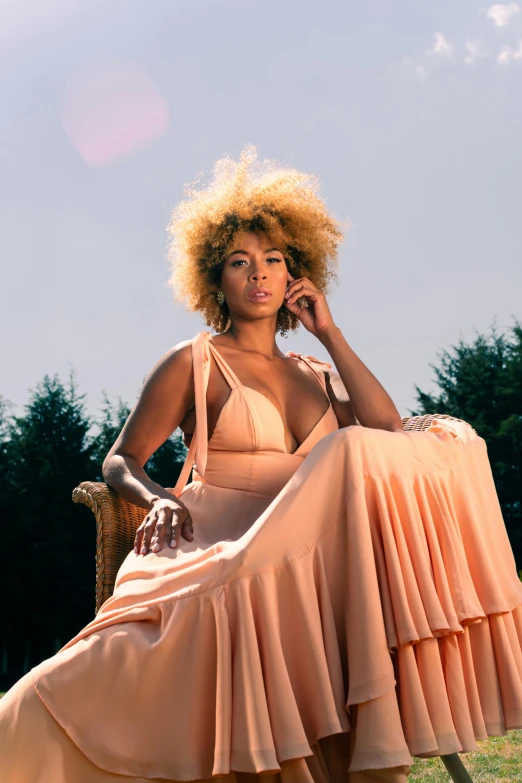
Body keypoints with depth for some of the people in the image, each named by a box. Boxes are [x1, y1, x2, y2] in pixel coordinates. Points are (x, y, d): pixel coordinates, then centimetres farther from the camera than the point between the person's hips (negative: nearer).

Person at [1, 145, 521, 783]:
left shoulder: (318, 376, 24)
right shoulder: (192, 363, 12)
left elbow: (390, 434, 6)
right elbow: (120, 461, 10)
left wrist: (330, 334, 9)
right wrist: (158, 499, -13)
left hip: (310, 557, 5)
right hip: (222, 551, -5)